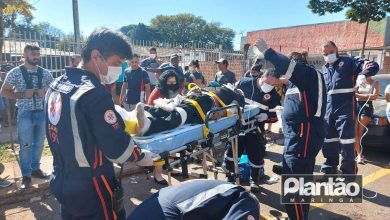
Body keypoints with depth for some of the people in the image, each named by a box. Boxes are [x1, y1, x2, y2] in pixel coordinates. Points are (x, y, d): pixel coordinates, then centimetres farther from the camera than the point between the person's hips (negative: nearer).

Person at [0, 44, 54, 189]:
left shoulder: (45, 73, 4)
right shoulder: (15, 72, -4)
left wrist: (46, 92, -11)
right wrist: (23, 95, -17)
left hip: (42, 112, 3)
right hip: (25, 114, -3)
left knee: (39, 143, 14)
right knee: (25, 145, 4)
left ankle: (35, 168, 31)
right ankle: (26, 175, 17)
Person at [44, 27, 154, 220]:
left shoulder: (56, 85, 3)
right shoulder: (95, 93, -25)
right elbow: (117, 148, -23)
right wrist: (141, 156, -6)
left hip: (62, 182, 8)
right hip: (91, 190, -8)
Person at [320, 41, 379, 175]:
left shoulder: (348, 62, 1)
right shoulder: (324, 69, 19)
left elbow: (374, 66, -8)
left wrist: (363, 75, -29)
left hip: (346, 108, -6)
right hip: (328, 109, 6)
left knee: (346, 140, -6)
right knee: (328, 140, 12)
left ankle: (348, 172, 7)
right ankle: (329, 168, 28)